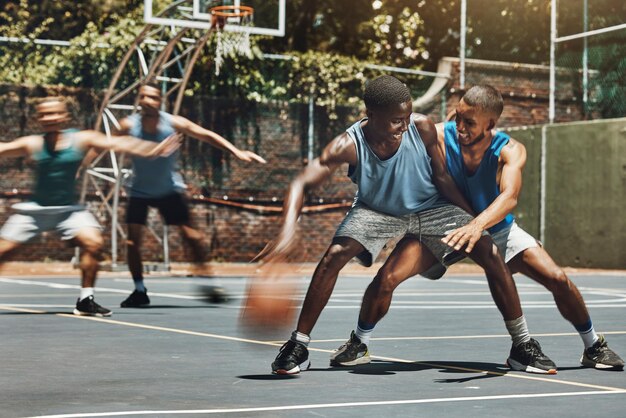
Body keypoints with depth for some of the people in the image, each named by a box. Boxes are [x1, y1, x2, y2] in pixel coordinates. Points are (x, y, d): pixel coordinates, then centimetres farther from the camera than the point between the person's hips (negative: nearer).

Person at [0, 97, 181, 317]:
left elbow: (117, 143, -14)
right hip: (35, 209, 0)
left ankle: (85, 300, -5)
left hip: (69, 209, 1)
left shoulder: (81, 140, -8)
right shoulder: (32, 144, -8)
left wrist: (153, 149, -22)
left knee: (93, 243, -18)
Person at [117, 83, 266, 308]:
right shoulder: (129, 126, -18)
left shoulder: (174, 123, -17)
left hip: (168, 189, 0)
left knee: (191, 235, -6)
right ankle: (139, 291, 5)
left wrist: (237, 152, -17)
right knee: (133, 240, -9)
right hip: (139, 191, 0)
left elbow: (207, 135, -12)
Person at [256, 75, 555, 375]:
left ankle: (522, 345, 4)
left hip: (431, 208, 1)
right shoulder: (349, 145, -30)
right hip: (376, 211, -1)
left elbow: (441, 177, -10)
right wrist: (288, 230, -52)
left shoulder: (422, 128, -26)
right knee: (334, 255, -26)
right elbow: (301, 183, -35)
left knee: (490, 254, -13)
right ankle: (298, 346, -11)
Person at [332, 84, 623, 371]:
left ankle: (594, 347, 16)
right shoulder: (439, 136, -26)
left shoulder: (511, 151, -26)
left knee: (559, 280, -10)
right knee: (387, 278, -22)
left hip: (497, 229, 1)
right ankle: (358, 344, 3)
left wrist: (477, 225, -60)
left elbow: (509, 197, -44)